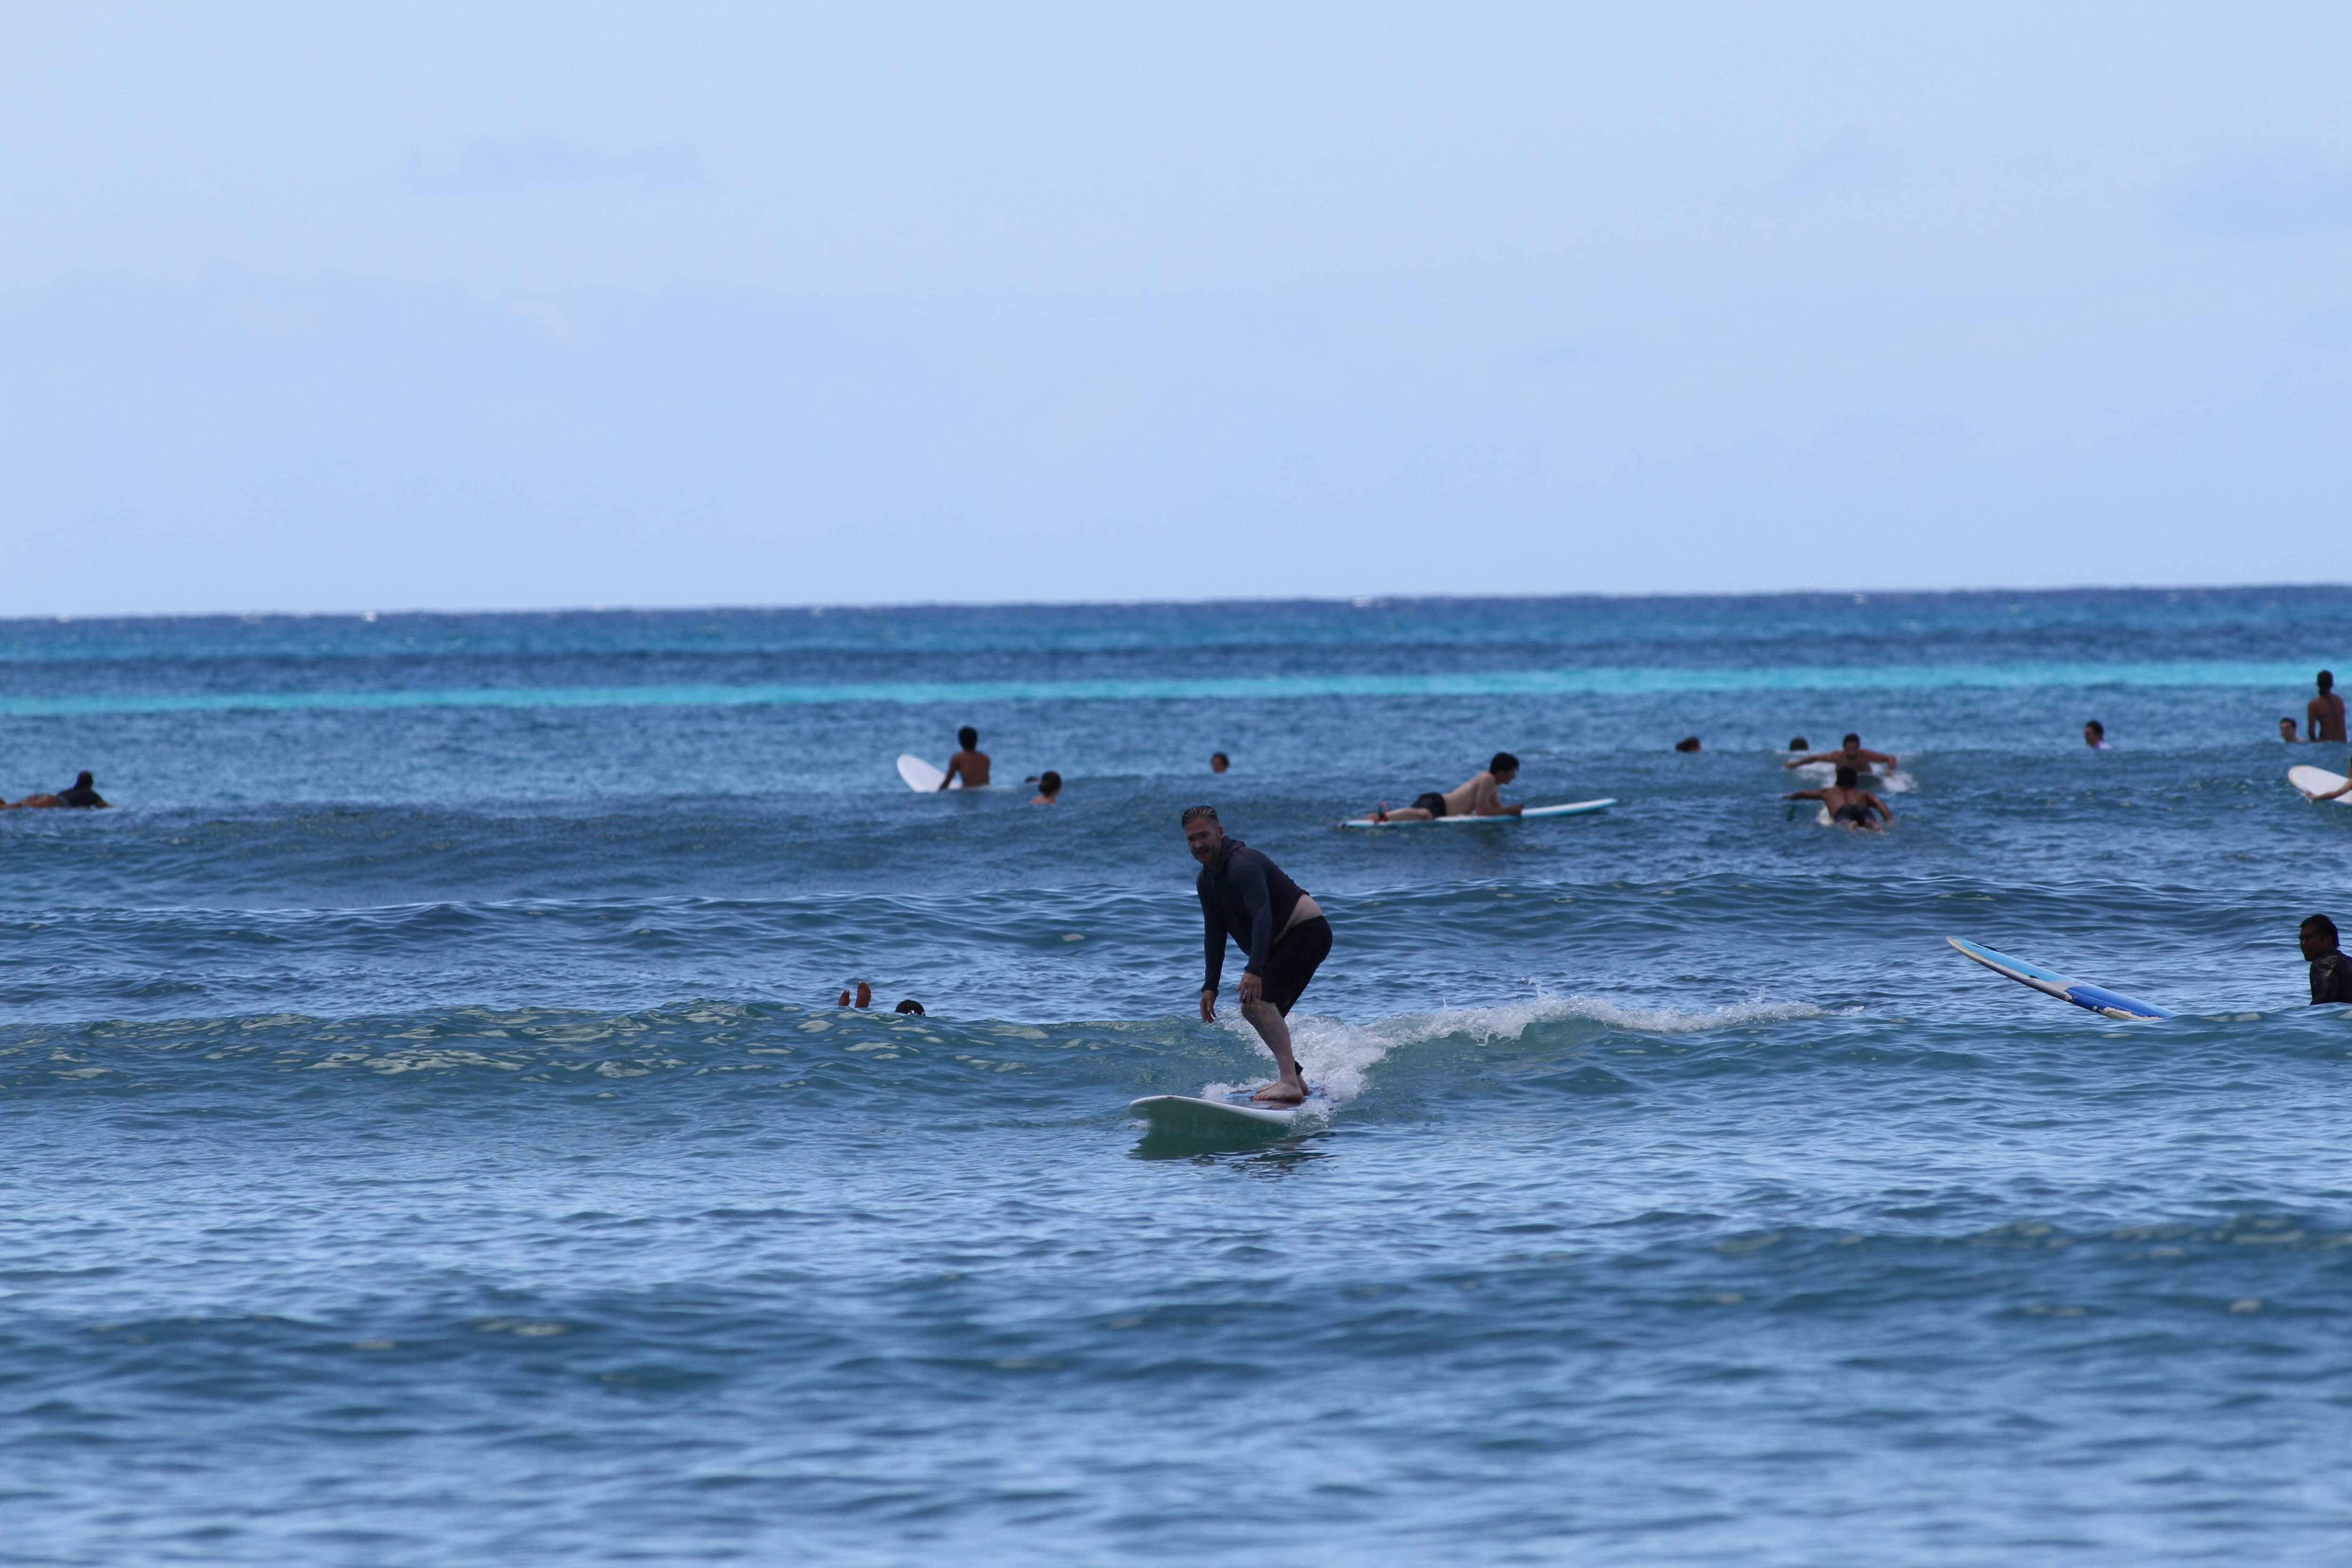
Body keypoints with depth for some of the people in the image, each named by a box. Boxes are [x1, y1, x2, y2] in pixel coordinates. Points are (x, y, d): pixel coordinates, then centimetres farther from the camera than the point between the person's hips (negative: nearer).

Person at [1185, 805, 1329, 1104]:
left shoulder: (1242, 866, -23)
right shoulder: (1206, 880, 9)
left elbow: (1263, 916, -35)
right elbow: (1215, 934, 14)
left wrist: (1254, 970, -44)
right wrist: (1210, 986, 6)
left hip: (1307, 932, -10)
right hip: (1283, 942, 10)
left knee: (1261, 1002, -24)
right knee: (1252, 1009, 14)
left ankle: (1289, 1084, -32)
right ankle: (1294, 1078, 25)